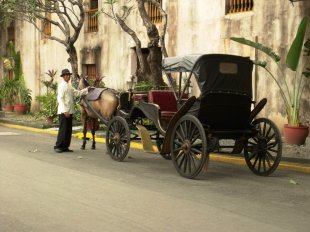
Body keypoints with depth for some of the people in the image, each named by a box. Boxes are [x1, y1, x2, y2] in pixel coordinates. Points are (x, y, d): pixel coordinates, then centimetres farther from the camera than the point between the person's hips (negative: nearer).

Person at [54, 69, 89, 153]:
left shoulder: (69, 86, 16)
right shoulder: (62, 85, -10)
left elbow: (77, 93, 18)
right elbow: (60, 99, -17)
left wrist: (86, 89, 8)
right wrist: (65, 111, -22)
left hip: (69, 111, 9)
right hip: (63, 112, -9)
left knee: (69, 130, 10)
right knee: (63, 129, -7)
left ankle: (65, 147, 15)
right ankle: (58, 146, 0)